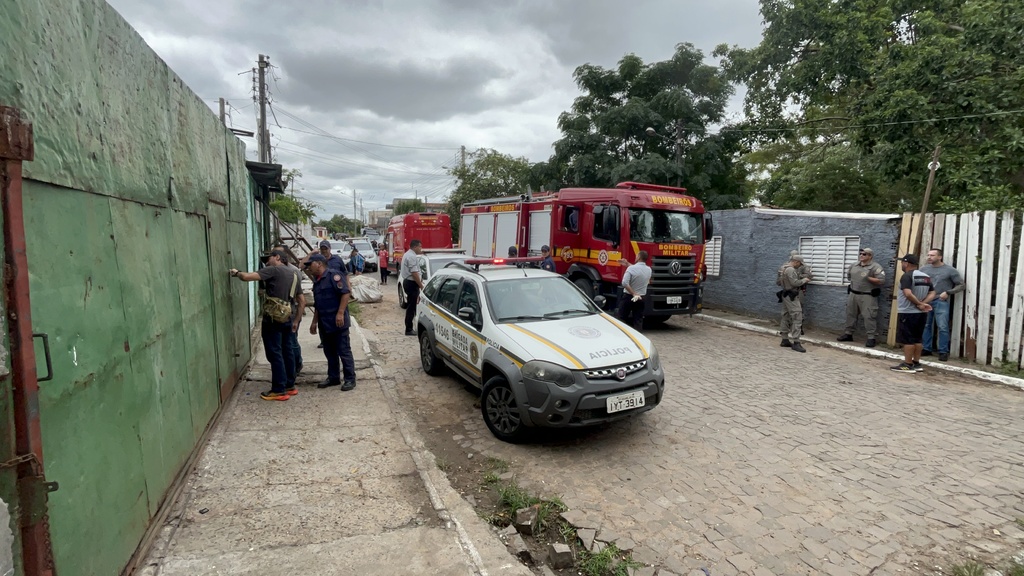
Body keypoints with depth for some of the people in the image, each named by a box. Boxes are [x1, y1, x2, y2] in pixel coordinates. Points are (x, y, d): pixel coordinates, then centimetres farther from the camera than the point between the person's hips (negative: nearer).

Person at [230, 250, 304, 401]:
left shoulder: (273, 270, -6)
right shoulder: (293, 275, 18)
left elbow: (247, 277, -17)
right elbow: (302, 301, 18)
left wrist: (236, 272, 4)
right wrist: (296, 321, 21)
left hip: (273, 318, -8)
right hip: (287, 318, 8)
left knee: (274, 353, -3)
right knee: (286, 352, 15)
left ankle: (279, 390, 1)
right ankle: (290, 386, 22)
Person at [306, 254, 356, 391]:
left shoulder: (334, 275, -11)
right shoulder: (316, 282, 17)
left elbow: (345, 293, -19)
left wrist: (340, 313, -24)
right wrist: (315, 322, 22)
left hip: (337, 322, -9)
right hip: (324, 324, 9)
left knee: (344, 351, -2)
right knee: (329, 352, 14)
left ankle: (350, 379, 5)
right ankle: (333, 377, 24)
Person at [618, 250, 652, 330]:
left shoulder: (631, 268, -16)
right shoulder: (649, 270, 1)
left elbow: (625, 283, -25)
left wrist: (634, 294, -19)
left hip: (628, 297, -4)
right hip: (641, 298, 4)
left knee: (622, 319, 7)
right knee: (638, 320, 8)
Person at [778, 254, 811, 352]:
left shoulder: (784, 269, 15)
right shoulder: (790, 270, -16)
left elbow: (780, 282, 19)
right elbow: (795, 283, -23)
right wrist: (804, 280, -6)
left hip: (786, 296, 11)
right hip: (791, 297, -11)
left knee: (786, 318, 12)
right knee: (797, 318, -12)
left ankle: (785, 340, 18)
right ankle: (795, 342, -15)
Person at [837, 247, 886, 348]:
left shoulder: (875, 267, -10)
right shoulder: (854, 265, 10)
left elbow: (882, 280, -17)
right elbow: (848, 275, 28)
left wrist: (868, 278, -19)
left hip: (867, 296, -6)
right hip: (852, 294, 6)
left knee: (869, 317, -6)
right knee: (850, 314, 12)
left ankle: (871, 338, -2)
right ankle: (848, 334, 22)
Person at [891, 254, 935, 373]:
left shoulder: (907, 276, -14)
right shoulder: (926, 277, 13)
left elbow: (908, 294, -26)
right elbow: (932, 293, 8)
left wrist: (919, 304, -14)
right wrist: (923, 303, -5)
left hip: (908, 313, -8)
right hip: (921, 313, 8)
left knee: (907, 339, -4)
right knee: (917, 339, 14)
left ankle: (908, 365, -2)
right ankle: (916, 363, 18)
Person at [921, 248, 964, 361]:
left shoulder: (950, 270, 1)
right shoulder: (924, 269, 11)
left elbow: (962, 285, 4)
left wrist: (948, 292, -9)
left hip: (941, 302, -3)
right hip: (926, 301, 4)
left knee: (942, 327, -5)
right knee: (925, 326, 7)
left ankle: (943, 352, 2)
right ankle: (926, 349, 16)